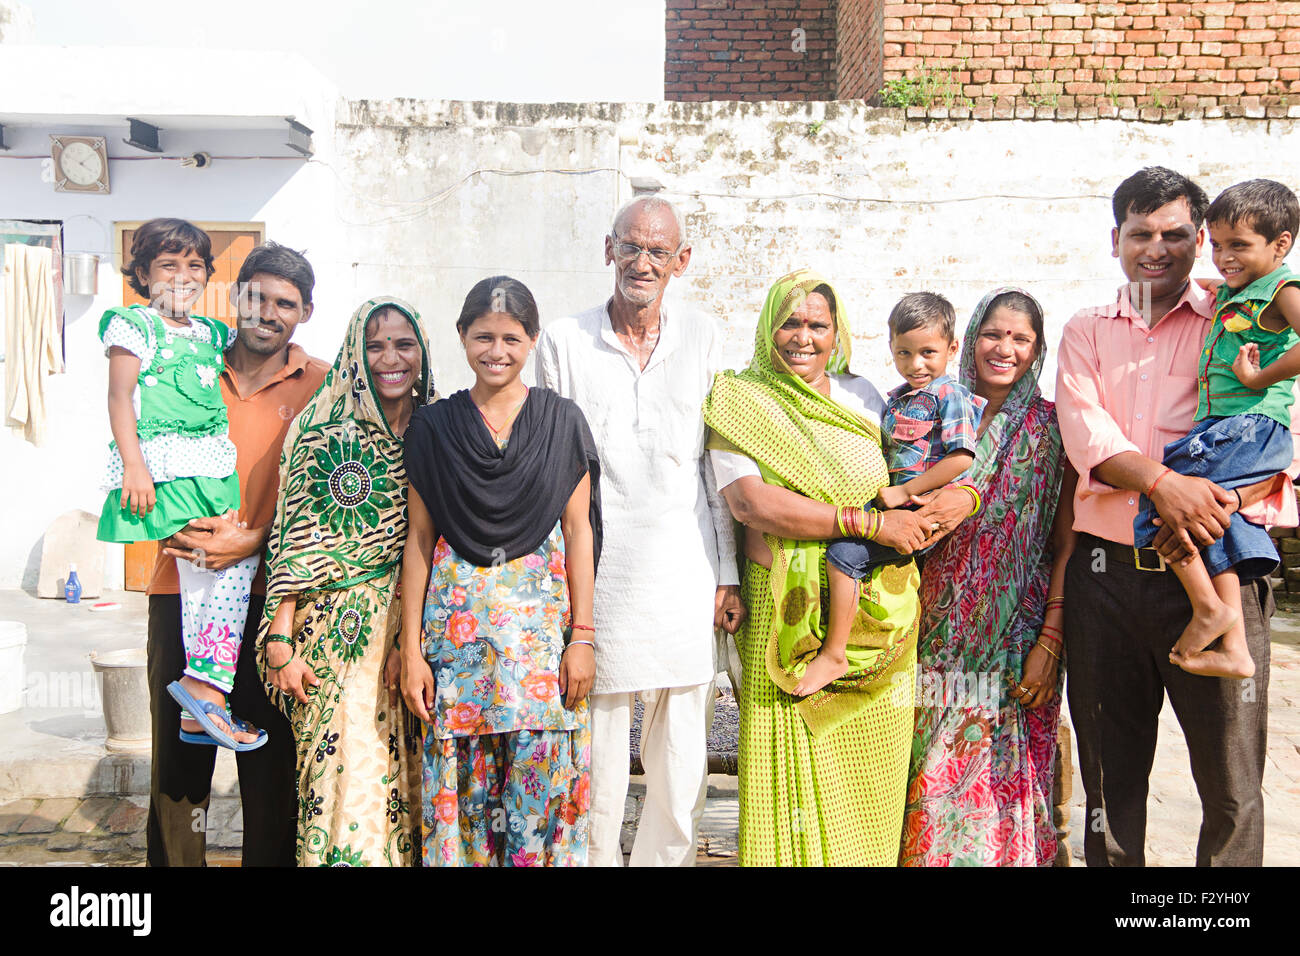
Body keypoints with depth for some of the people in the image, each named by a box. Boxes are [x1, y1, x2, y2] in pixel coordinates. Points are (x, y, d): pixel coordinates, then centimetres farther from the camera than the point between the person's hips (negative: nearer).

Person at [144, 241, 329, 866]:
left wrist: (255, 540, -15)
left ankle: (270, 859, 21)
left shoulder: (322, 386, 2)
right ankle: (172, 859, 25)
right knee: (178, 754, 9)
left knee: (271, 762, 5)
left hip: (270, 596, -2)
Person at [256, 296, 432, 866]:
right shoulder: (326, 432, -3)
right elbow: (295, 542, -5)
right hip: (338, 633, -3)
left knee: (402, 772, 8)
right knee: (344, 771, -3)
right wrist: (281, 642, -10)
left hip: (412, 631, 3)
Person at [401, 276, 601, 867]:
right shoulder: (433, 427, 5)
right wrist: (411, 649, 0)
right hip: (458, 617, 1)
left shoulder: (562, 421, 3)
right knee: (459, 779, 5)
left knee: (539, 780, 1)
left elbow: (578, 531, 2)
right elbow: (420, 539, 5)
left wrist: (581, 636, -4)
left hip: (542, 614, -1)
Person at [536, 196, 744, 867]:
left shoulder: (702, 340, 9)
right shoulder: (564, 340, 4)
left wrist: (728, 575, 7)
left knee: (682, 767, 7)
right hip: (595, 578, -1)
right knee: (598, 758, 5)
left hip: (684, 577, 2)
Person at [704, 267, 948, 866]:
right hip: (787, 611, -3)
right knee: (795, 767, -1)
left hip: (874, 609, 4)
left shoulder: (862, 396, 13)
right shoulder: (739, 402, 0)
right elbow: (749, 501, -14)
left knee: (868, 769, 7)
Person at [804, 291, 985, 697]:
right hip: (897, 508, 9)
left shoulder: (950, 396, -9)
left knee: (843, 552, -19)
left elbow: (961, 459, -19)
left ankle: (834, 655, -11)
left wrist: (902, 492, -17)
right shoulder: (896, 398, 16)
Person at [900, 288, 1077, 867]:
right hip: (938, 639, 2)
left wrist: (1050, 643, -10)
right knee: (930, 782, 6)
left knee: (999, 783, 1)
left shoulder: (1052, 427, 2)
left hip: (1014, 644, -2)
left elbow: (1066, 544, -2)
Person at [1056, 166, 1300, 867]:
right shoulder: (1085, 332, 13)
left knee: (1230, 780, 3)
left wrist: (1217, 503, -21)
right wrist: (1163, 483, -21)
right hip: (1105, 571, 2)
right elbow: (1084, 431, -4)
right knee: (1108, 769, 12)